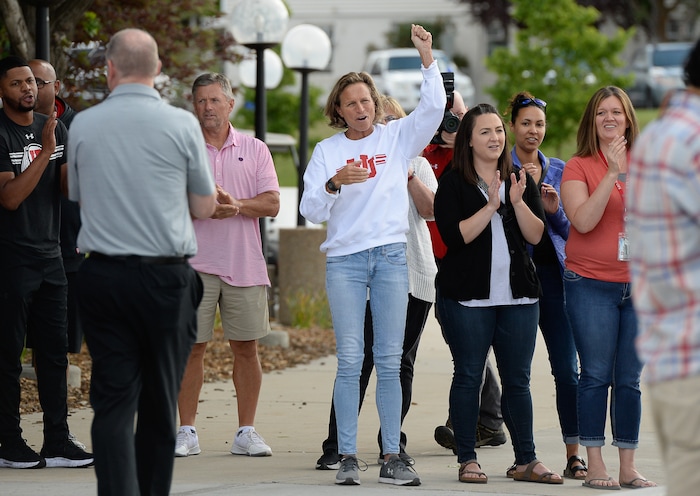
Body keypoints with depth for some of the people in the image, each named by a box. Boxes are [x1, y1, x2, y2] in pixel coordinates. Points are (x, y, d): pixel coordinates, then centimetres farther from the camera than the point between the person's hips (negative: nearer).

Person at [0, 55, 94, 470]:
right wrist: (45, 152, -23)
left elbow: (69, 187, 6)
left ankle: (57, 443, 9)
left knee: (55, 351, 6)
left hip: (49, 256, 7)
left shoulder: (54, 128, 10)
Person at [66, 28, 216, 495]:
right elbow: (204, 207, 5)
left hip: (102, 276, 1)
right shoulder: (182, 125, -5)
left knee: (113, 402, 0)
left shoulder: (83, 125, 1)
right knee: (160, 403, 11)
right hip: (166, 277, -1)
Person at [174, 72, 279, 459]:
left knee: (246, 348, 4)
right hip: (196, 263, -1)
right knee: (192, 347, 0)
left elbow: (271, 204, 1)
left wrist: (236, 204, -17)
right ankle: (187, 431, 6)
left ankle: (246, 431, 11)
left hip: (244, 265, 1)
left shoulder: (254, 150, 9)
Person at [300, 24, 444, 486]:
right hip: (344, 258, 0)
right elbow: (311, 209, 2)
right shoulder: (327, 151, 9)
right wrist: (335, 183, -16)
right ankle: (348, 457, -2)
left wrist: (427, 56, -14)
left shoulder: (397, 137, 9)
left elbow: (434, 107, -6)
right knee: (350, 360, -4)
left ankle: (392, 457, 2)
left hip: (391, 256, 0)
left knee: (390, 361, 1)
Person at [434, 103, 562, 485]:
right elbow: (454, 235, -14)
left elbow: (536, 235, 2)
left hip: (518, 295, 4)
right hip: (467, 295, -4)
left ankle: (526, 461, 11)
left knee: (518, 379, 6)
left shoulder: (521, 180, 11)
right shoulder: (453, 184, -1)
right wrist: (491, 205, -18)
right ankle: (467, 460, 7)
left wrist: (518, 202, -13)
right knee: (468, 376, 0)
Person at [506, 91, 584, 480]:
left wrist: (555, 209, -9)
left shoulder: (558, 169, 13)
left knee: (567, 368, -4)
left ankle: (574, 455, -2)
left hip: (554, 271, 3)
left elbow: (570, 229, 12)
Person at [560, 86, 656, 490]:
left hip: (639, 285, 3)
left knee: (630, 379, 5)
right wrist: (612, 173, -19)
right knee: (596, 375, -4)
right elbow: (583, 221, -15)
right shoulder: (579, 167, -1)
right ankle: (595, 465, 1)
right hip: (591, 285, -3)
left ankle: (628, 465, 10)